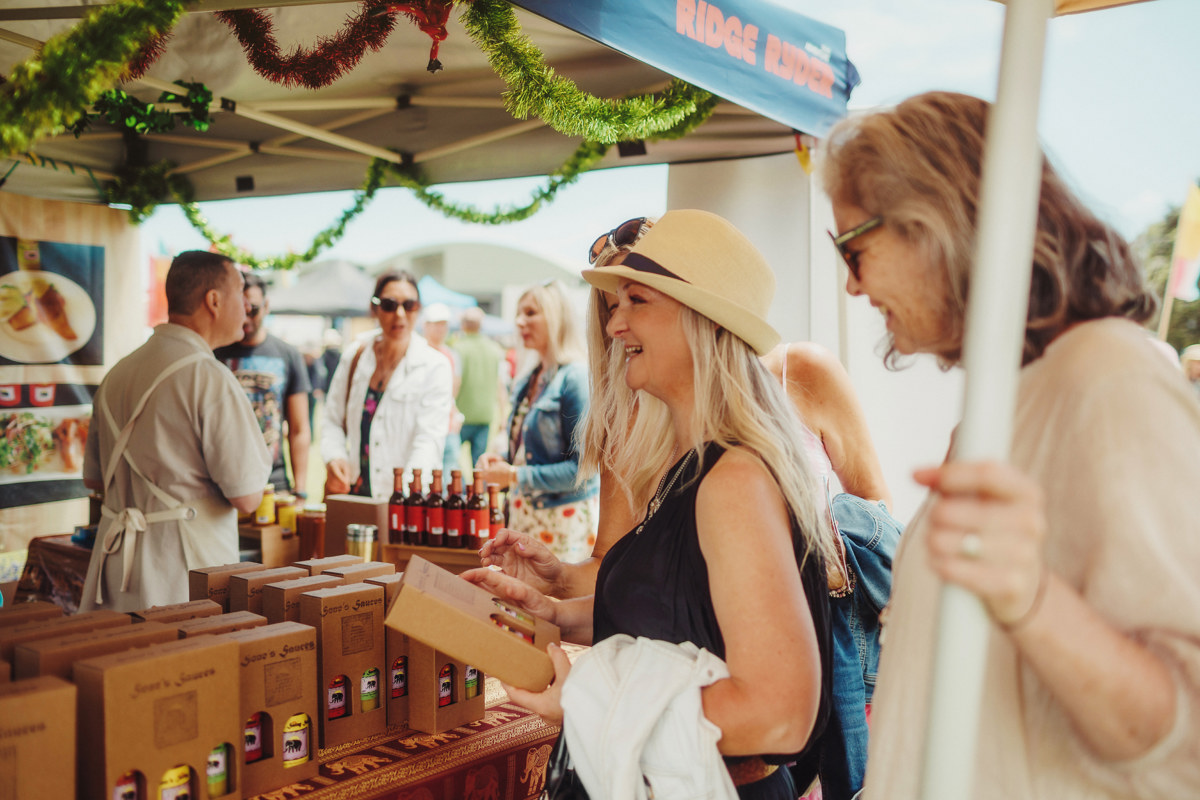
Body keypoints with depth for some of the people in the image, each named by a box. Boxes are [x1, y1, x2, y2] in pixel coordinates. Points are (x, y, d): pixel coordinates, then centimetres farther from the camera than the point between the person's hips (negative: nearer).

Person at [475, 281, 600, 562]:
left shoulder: (575, 378, -14)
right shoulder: (526, 382, 12)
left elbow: (584, 467, -18)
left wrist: (516, 476, -17)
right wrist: (502, 459, 2)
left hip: (565, 520, -7)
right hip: (523, 515, 8)